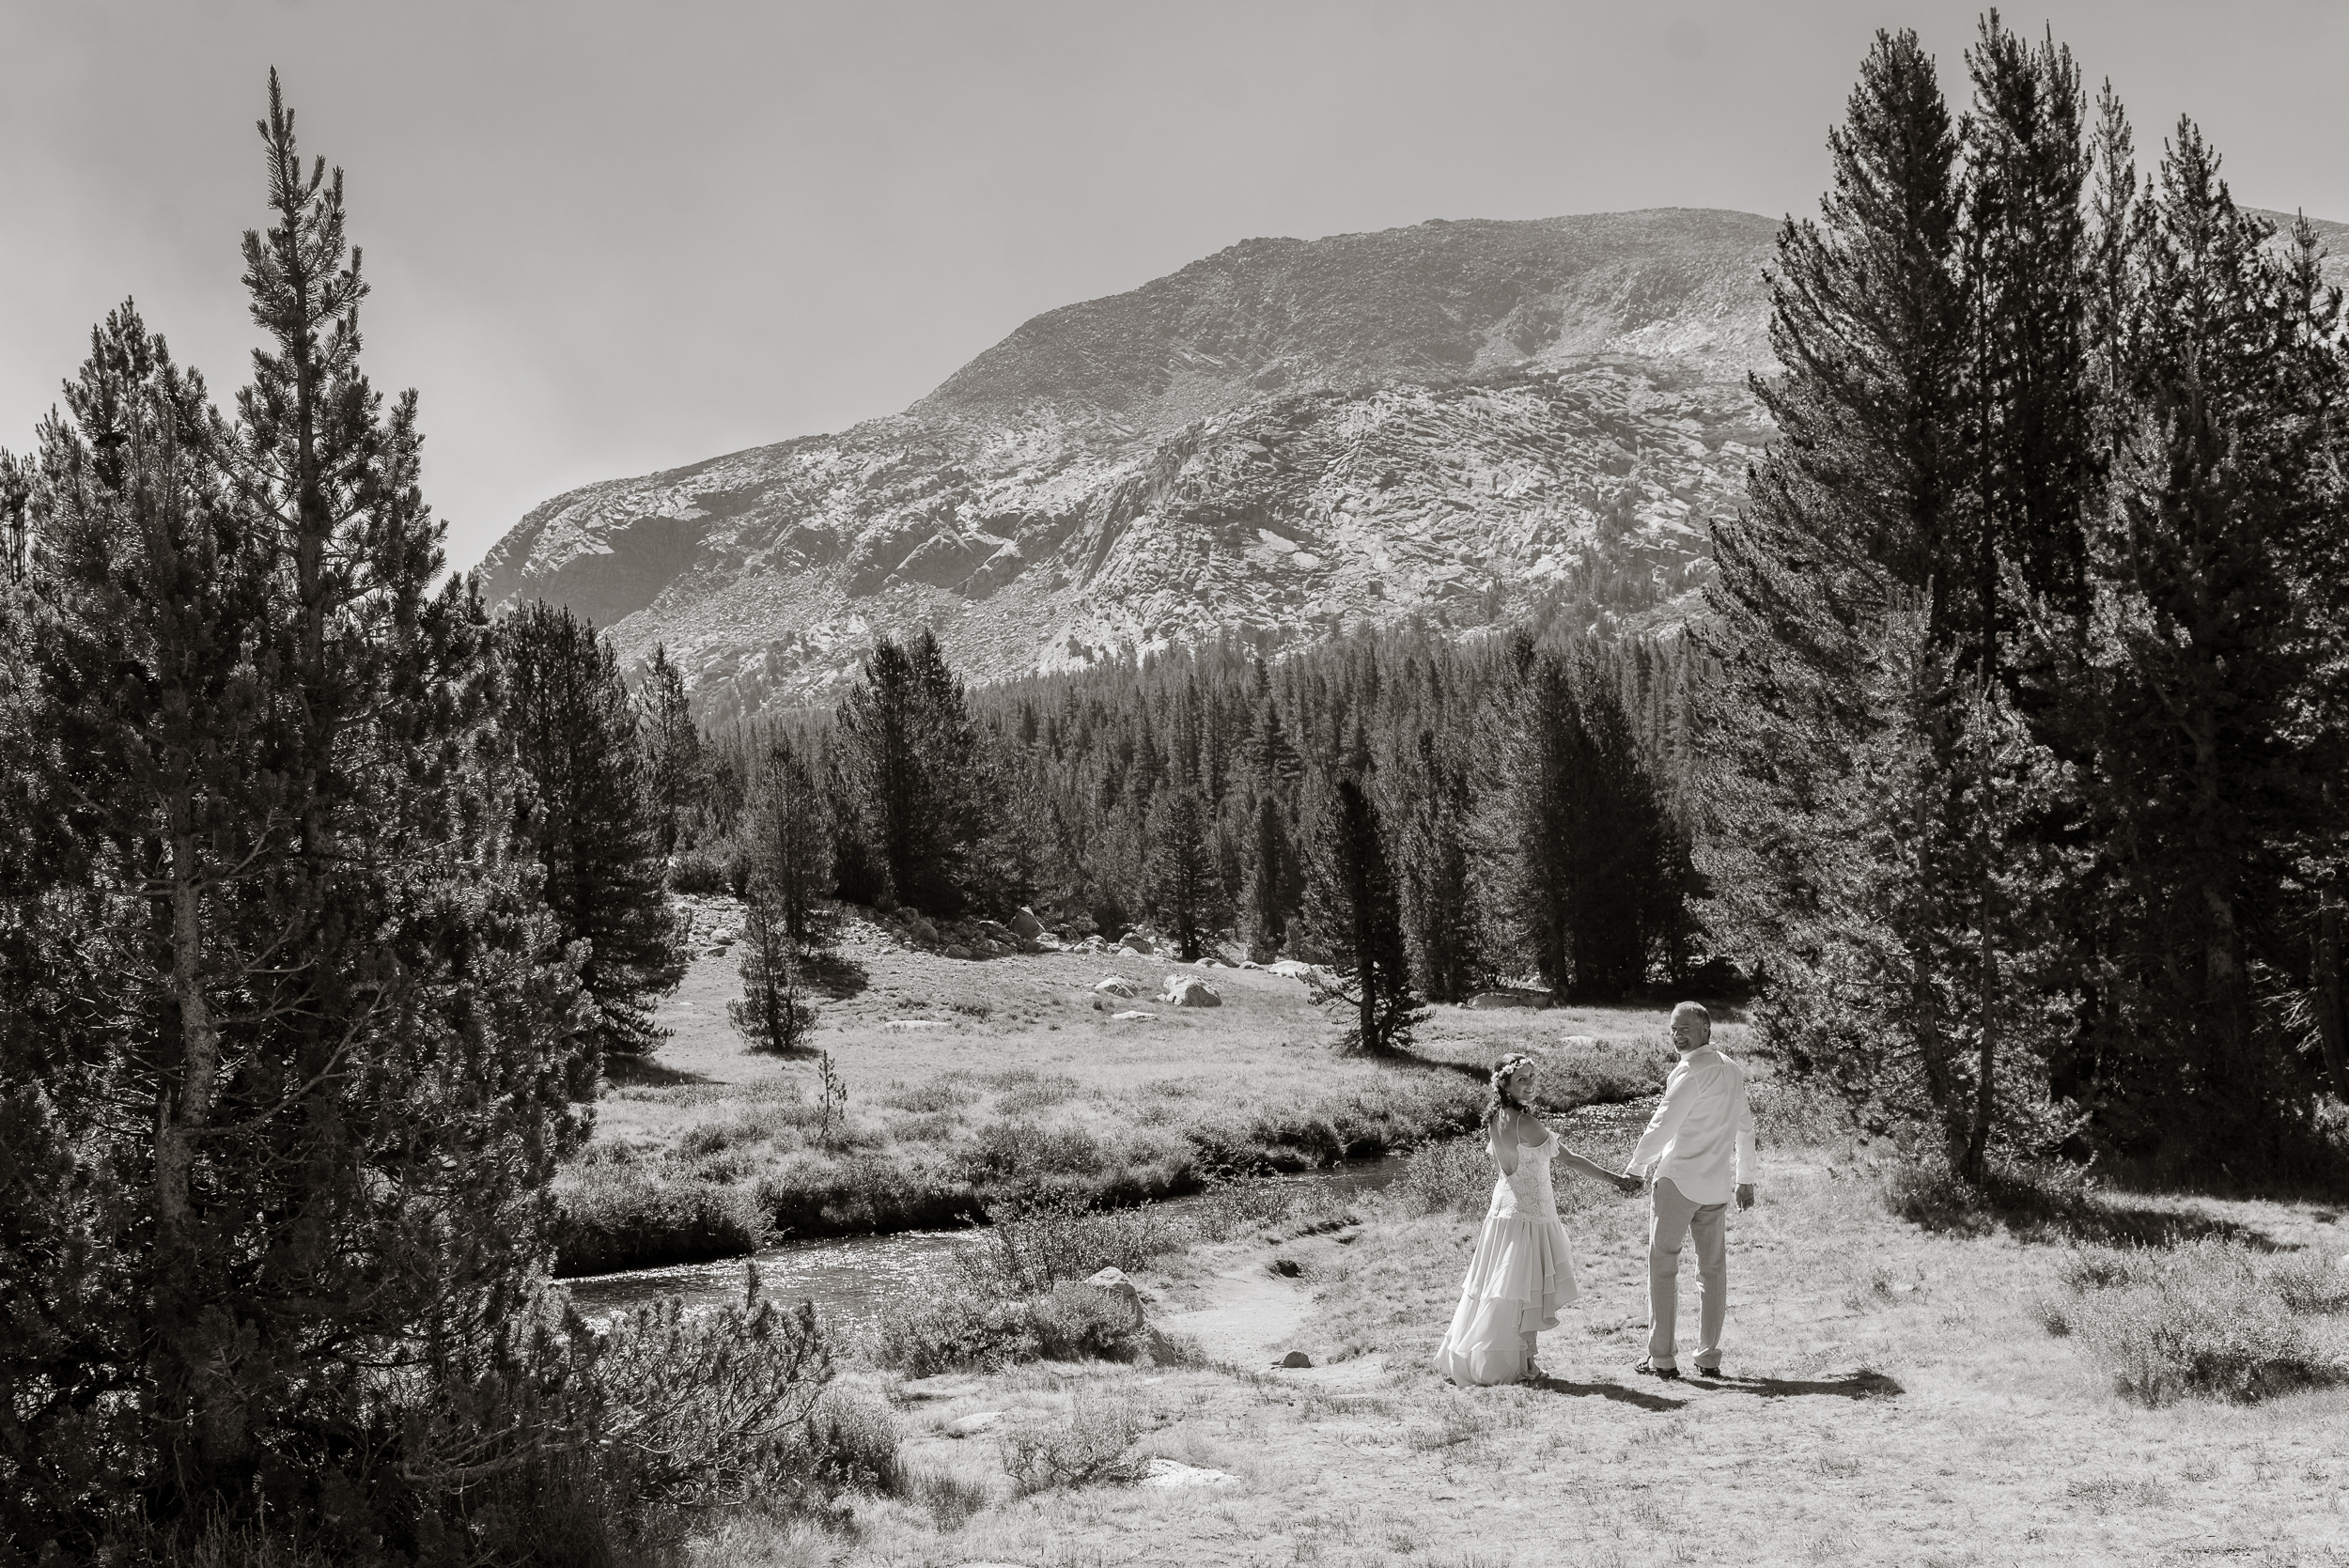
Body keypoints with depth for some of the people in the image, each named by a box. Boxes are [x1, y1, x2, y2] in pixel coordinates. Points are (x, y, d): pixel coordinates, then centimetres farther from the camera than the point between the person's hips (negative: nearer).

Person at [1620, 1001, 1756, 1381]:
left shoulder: (1690, 1072, -14)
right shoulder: (1733, 1071, 9)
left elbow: (1663, 1124, -12)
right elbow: (1744, 1126, 16)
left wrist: (1635, 1166, 0)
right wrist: (1745, 1179, 23)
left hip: (1676, 1179, -7)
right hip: (1716, 1186, 7)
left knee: (1663, 1266, 0)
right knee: (1713, 1270, 11)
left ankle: (1662, 1359, 0)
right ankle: (1709, 1359, 14)